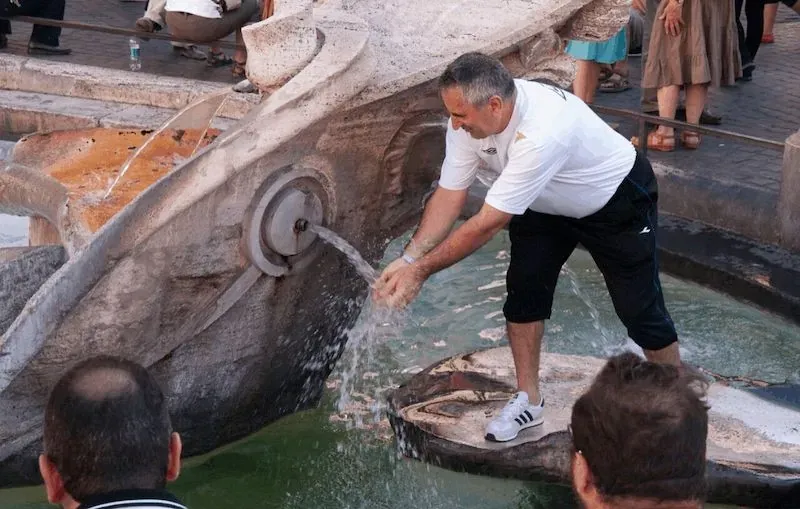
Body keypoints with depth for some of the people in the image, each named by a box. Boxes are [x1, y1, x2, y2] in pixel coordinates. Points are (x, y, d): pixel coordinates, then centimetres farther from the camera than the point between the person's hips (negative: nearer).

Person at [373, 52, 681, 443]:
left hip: (617, 201, -6)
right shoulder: (469, 120, -23)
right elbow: (448, 197, -17)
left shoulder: (541, 133, -45)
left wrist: (421, 271, -35)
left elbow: (489, 223, -41)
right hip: (545, 203, 6)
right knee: (524, 288, -3)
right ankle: (528, 400, 13)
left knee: (639, 308, -2)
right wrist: (407, 259, -28)